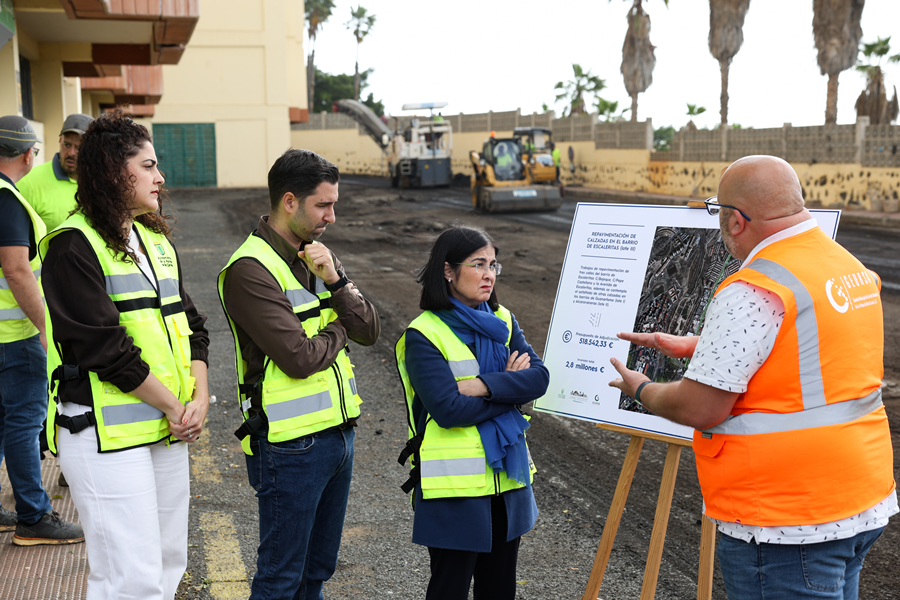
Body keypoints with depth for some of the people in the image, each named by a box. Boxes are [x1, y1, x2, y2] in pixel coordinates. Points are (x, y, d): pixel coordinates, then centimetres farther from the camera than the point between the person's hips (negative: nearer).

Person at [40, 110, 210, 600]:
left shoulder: (155, 239, 15)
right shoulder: (74, 246, -11)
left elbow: (190, 325, 13)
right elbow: (105, 349, -17)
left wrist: (199, 399, -2)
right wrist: (174, 407, -11)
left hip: (169, 428, 8)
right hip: (107, 434, -8)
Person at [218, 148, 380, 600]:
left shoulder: (318, 254, 9)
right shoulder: (250, 269, -17)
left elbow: (369, 332, 3)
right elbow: (300, 358, -23)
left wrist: (334, 280, -12)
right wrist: (338, 331, -3)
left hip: (338, 431, 8)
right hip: (290, 444, -8)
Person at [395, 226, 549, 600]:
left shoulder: (502, 322, 7)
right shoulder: (423, 335, -12)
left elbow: (539, 378, -7)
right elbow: (449, 409, -22)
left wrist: (482, 385, -20)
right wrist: (511, 388, -13)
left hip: (506, 476, 6)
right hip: (454, 483, -6)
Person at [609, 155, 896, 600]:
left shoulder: (753, 292, -22)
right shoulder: (850, 267, 8)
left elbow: (700, 408, -21)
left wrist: (641, 391, -2)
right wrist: (690, 345, 26)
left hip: (788, 523, -9)